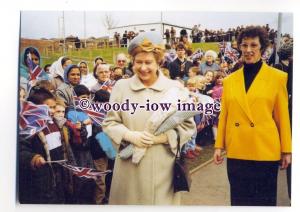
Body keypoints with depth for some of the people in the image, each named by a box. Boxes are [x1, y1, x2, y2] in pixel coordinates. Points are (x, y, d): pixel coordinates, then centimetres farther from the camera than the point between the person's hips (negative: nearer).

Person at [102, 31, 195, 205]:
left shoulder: (175, 87, 0)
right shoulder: (121, 86, 4)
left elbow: (188, 126, 1)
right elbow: (110, 123, 6)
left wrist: (163, 137, -14)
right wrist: (130, 135, -12)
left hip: (163, 167, -1)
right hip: (130, 166, 1)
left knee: (162, 201, 6)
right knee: (130, 201, 9)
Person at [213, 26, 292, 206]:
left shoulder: (277, 77, -1)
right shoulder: (230, 80, 7)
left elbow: (283, 116, 0)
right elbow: (224, 115, 9)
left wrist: (286, 150, 1)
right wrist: (219, 146, 6)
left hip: (265, 151, -2)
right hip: (236, 151, 3)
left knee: (264, 199, 10)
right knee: (239, 198, 14)